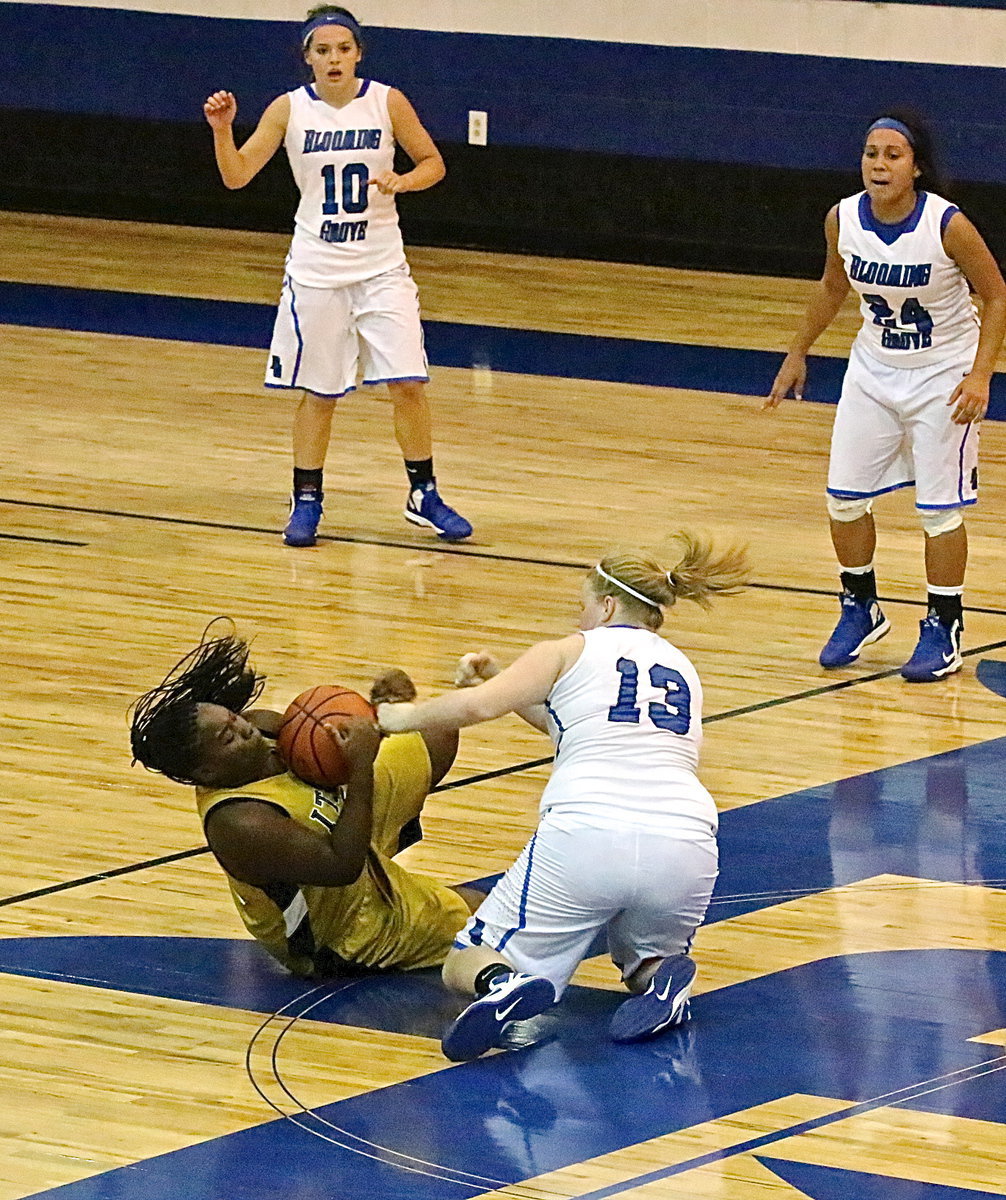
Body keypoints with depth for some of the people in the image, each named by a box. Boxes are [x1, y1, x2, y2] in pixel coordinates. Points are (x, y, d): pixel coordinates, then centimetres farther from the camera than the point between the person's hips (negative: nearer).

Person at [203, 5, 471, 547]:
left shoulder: (387, 102, -6)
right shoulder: (289, 109, -5)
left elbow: (433, 163, 3)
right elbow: (236, 176, -8)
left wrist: (402, 181, -17)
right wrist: (222, 129, -25)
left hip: (382, 267, 0)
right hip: (316, 271, 0)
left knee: (408, 383, -4)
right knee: (318, 392, 5)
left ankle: (422, 496, 10)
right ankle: (306, 501, 19)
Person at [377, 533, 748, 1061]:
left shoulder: (571, 652, 13)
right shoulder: (681, 668, 27)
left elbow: (478, 705, -1)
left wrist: (402, 716, 15)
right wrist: (500, 679, 32)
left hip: (585, 834, -4)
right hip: (684, 847, 4)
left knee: (466, 967, 13)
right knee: (648, 954, 35)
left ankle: (505, 985, -24)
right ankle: (657, 978, -1)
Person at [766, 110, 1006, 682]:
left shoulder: (948, 226, -25)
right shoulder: (843, 220, -11)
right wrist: (798, 353, 15)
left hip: (943, 376, -5)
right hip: (874, 371, 5)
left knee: (940, 506, -2)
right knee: (845, 495, 6)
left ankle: (944, 630, 12)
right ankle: (861, 610, 26)